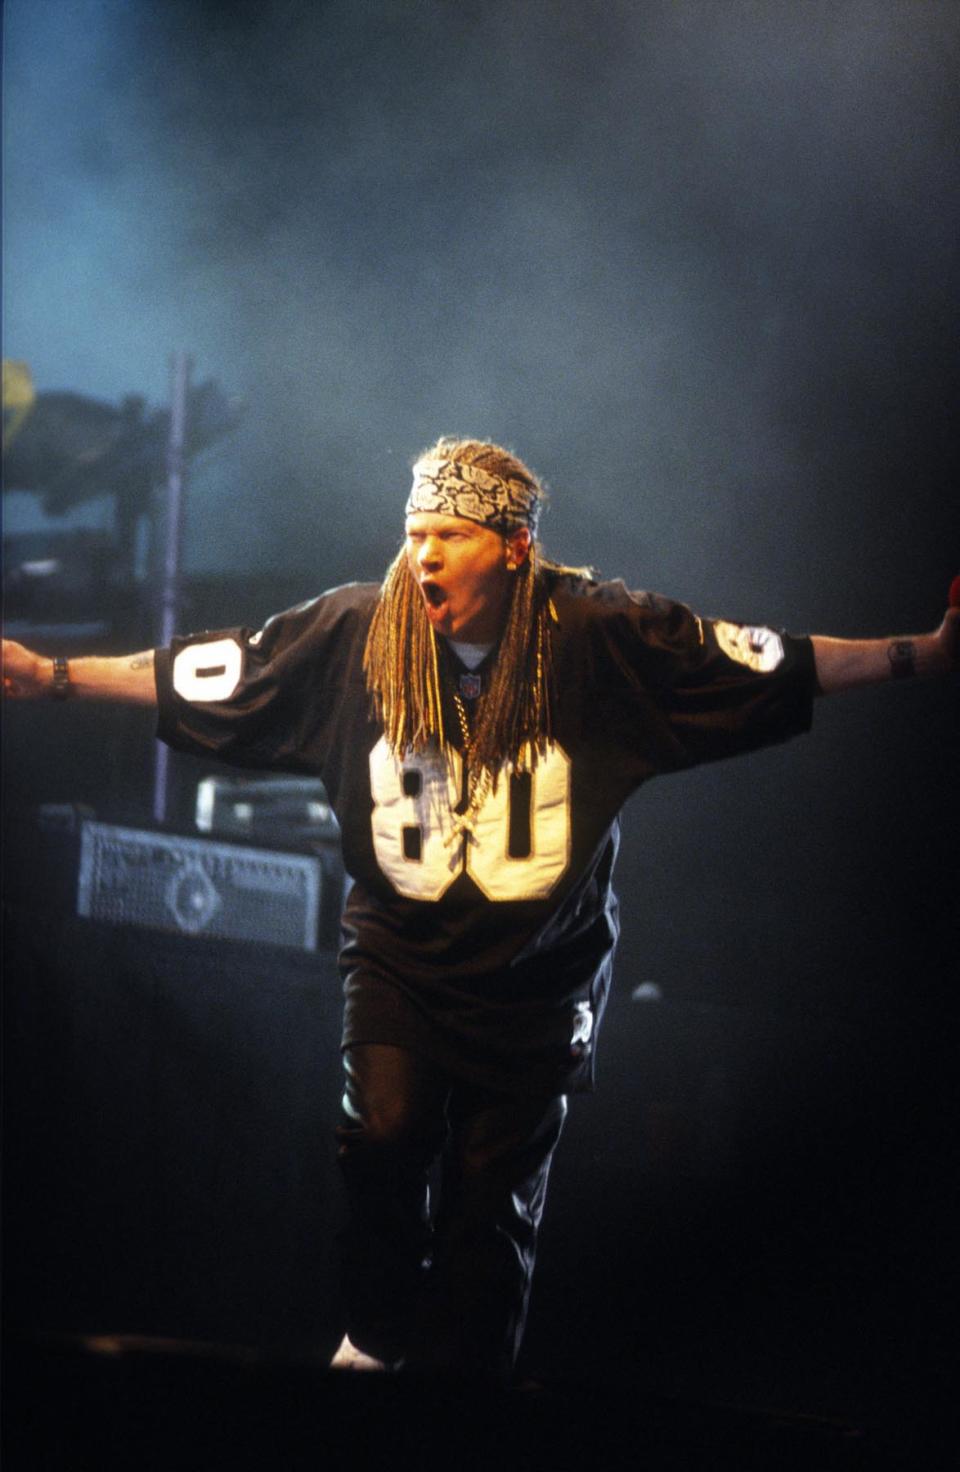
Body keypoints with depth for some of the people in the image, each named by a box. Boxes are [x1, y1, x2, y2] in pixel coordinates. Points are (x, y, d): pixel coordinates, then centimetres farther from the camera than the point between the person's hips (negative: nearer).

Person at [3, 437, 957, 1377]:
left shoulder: (594, 635, -11)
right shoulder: (358, 633, -6)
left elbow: (782, 666, -8)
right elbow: (193, 678, 0)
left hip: (538, 975, 0)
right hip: (400, 954, 0)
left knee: (494, 1198, 4)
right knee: (384, 1133, -22)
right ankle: (379, 1337, 4)